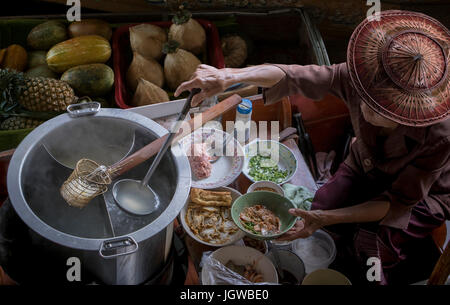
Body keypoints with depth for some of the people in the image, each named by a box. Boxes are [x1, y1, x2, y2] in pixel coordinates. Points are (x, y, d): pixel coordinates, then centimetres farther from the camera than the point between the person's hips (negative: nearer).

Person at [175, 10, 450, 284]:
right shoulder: (356, 78, -34)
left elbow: (399, 202, -30)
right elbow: (290, 76, -33)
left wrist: (327, 218, -40)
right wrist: (228, 76, -50)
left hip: (422, 194, -3)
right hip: (364, 168, 4)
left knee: (374, 249, -27)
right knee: (322, 205, -21)